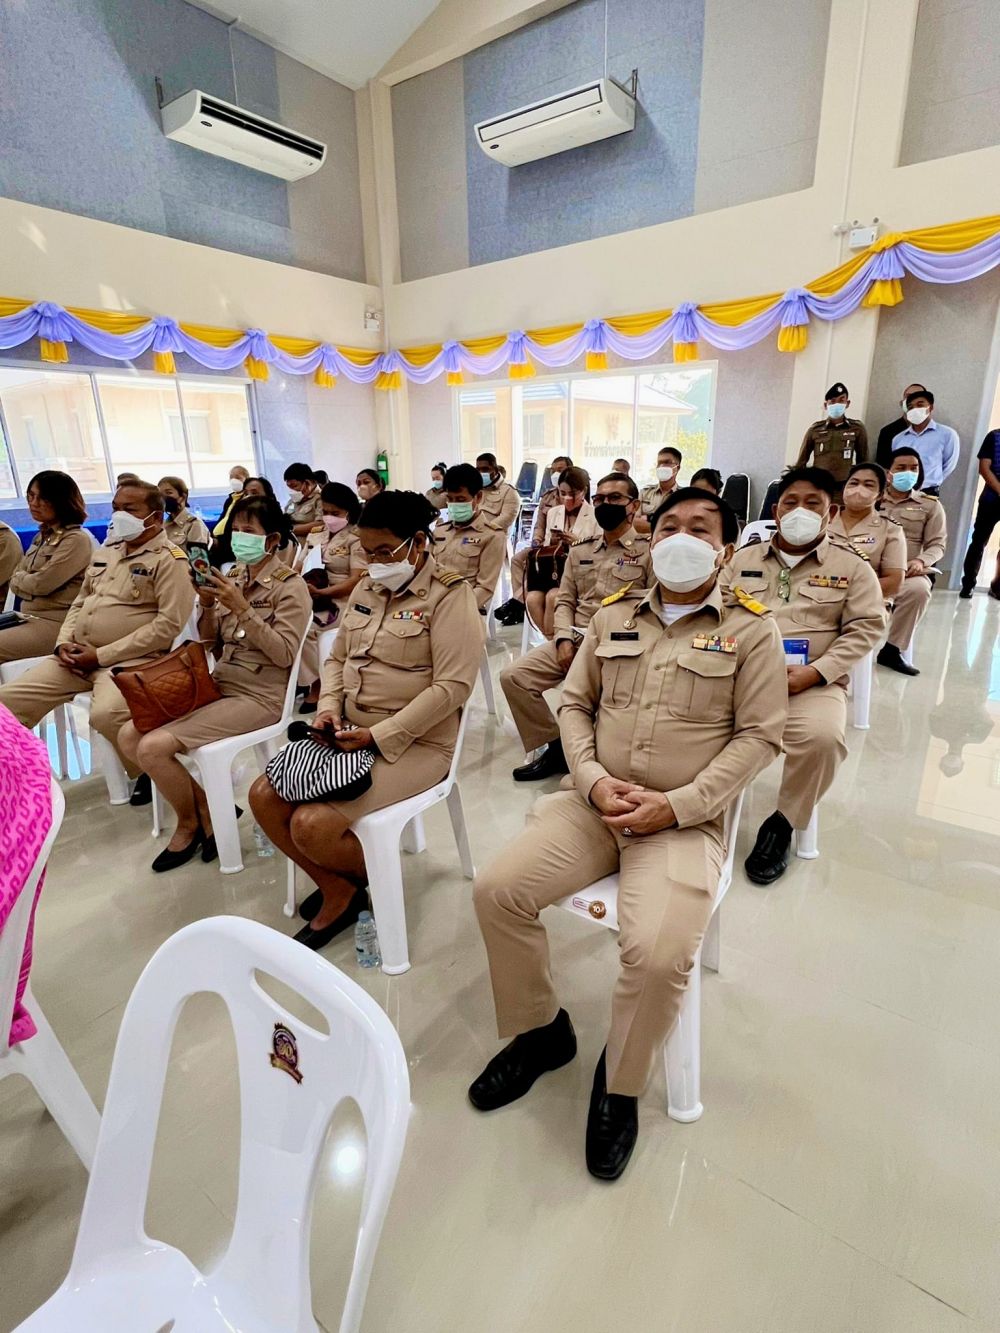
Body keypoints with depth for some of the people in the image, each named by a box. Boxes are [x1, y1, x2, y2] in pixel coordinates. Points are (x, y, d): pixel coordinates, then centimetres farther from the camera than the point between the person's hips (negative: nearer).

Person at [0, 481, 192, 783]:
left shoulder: (169, 560, -8)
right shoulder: (106, 552, 19)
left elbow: (169, 624, -17)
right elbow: (80, 603, 25)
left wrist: (102, 655, -15)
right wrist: (64, 642, 4)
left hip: (131, 659, -8)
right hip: (77, 655, 8)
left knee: (106, 714, -33)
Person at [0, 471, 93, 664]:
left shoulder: (77, 540, -12)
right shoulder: (43, 536, 16)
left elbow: (42, 584, -15)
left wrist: (18, 577, 4)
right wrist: (24, 579, -6)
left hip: (53, 624, -8)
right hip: (28, 619, 8)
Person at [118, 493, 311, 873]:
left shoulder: (289, 585, -8)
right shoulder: (232, 577, 10)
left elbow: (284, 654, -17)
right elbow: (211, 646, 13)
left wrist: (242, 609, -23)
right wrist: (207, 606, -5)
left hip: (259, 695, -7)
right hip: (218, 684, 8)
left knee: (153, 747, -19)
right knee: (128, 736, -5)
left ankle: (189, 824, 10)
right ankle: (207, 807, 8)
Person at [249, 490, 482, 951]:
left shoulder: (449, 595, -11)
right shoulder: (366, 589, 12)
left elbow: (453, 685, -19)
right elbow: (337, 658, 19)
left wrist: (379, 735, -21)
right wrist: (330, 708, -2)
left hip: (413, 742, -8)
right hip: (351, 733, 8)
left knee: (311, 825, -20)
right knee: (264, 796, -3)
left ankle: (372, 879, 15)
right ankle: (337, 890, 15)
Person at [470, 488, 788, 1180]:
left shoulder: (752, 630, 1)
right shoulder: (613, 618, 11)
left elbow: (759, 736, -4)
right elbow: (575, 704, 12)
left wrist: (675, 805, -14)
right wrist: (594, 781, -6)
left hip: (685, 822, -3)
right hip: (596, 803, 4)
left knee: (658, 957, -26)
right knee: (497, 890, -12)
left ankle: (621, 1083, 10)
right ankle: (541, 1031, 16)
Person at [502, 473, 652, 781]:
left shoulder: (649, 550, 3)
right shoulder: (579, 551, 20)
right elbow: (564, 601, 17)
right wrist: (564, 638, -3)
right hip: (574, 640, 6)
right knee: (513, 676, -12)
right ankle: (554, 747, 2)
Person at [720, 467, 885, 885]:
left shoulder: (853, 567, 11)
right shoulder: (743, 559, 18)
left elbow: (864, 628, 3)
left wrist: (813, 673, -13)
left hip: (812, 683, -1)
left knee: (822, 738, -33)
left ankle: (783, 824, -5)